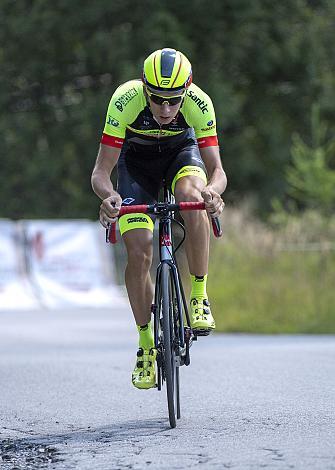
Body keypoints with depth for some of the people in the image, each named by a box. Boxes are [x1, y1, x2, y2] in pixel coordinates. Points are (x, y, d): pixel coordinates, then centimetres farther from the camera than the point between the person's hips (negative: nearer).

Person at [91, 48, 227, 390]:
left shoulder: (199, 103, -32)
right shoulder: (125, 100, -35)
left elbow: (217, 170, -31)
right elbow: (101, 172, -33)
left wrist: (212, 191, -54)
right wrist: (109, 196, -55)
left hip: (181, 150, 0)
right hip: (136, 158, 0)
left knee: (191, 196, -36)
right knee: (138, 255, -14)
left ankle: (199, 298, -22)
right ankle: (147, 346, 3)